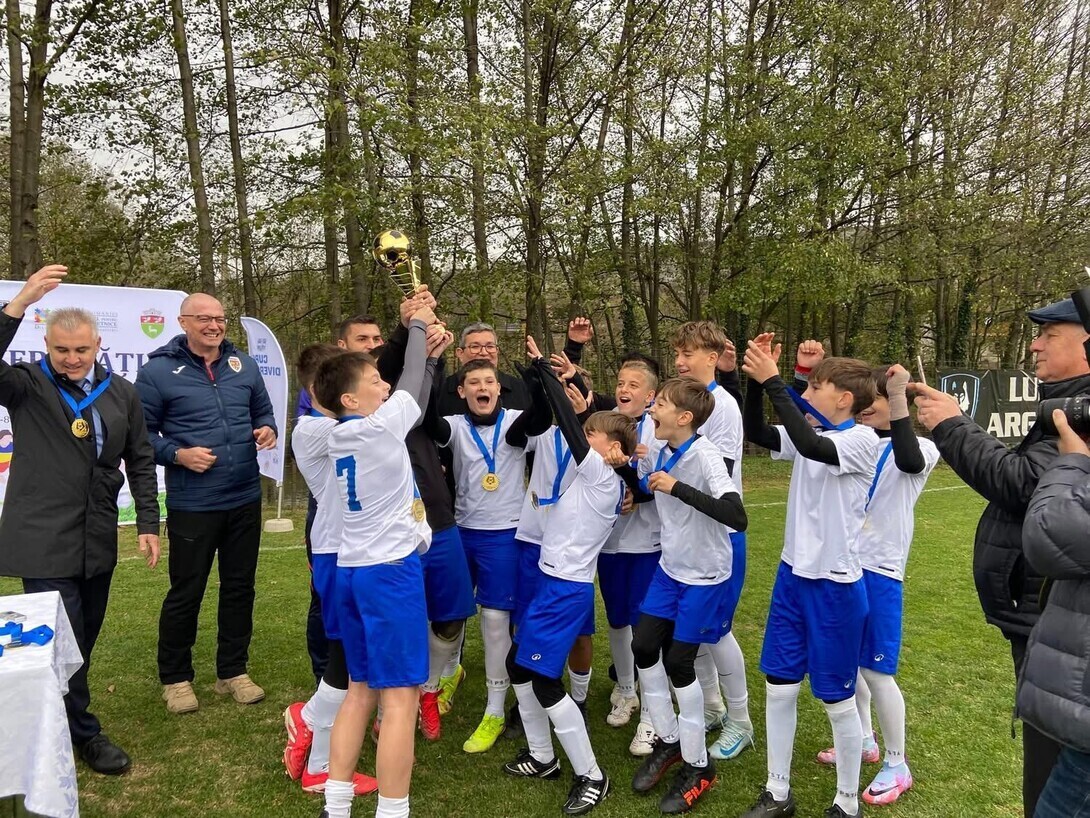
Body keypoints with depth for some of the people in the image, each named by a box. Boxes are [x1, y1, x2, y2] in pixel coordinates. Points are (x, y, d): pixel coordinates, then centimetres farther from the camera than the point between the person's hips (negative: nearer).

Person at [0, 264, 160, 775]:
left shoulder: (121, 393, 7)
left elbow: (140, 462, 10)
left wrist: (148, 523, 5)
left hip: (98, 542, 4)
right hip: (43, 543, -4)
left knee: (83, 642, 14)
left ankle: (58, 723, 32)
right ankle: (84, 735, 16)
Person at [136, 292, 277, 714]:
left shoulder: (244, 365, 5)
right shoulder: (158, 371, -8)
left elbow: (263, 410, 15)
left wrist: (268, 430, -6)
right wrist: (178, 454, -19)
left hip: (245, 500, 5)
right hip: (192, 505, -4)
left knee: (240, 586, 14)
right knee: (186, 591, 7)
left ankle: (232, 671, 30)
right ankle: (175, 677, 27)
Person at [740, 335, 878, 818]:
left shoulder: (862, 440, -16)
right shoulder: (813, 435, 5)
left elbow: (810, 446, -34)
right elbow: (756, 434, 1)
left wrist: (773, 381, -32)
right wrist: (757, 379, -12)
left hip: (835, 586, -7)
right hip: (792, 577, 7)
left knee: (838, 700, 7)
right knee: (779, 687, 12)